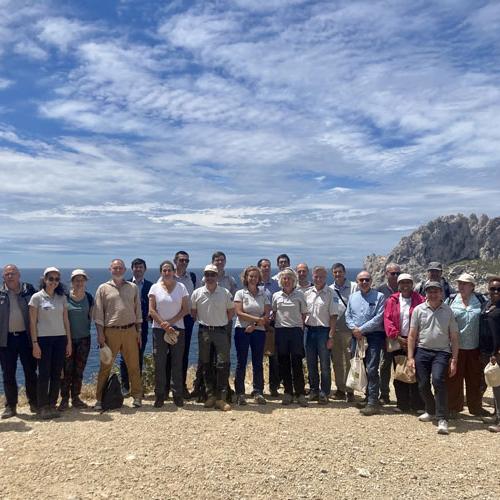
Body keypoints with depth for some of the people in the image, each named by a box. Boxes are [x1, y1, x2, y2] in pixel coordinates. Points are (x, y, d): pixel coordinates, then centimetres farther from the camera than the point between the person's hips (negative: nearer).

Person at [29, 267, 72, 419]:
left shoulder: (62, 298, 8)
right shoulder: (37, 297, -2)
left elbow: (66, 320, 10)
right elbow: (32, 322, -4)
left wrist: (69, 341, 7)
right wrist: (35, 343, -10)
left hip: (60, 338, 4)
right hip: (43, 339, -3)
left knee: (57, 374, 5)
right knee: (44, 374, -1)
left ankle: (52, 405, 15)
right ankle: (43, 407, 9)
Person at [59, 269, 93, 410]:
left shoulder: (89, 297, 3)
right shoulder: (65, 297, -7)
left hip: (84, 338, 3)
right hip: (68, 338, -3)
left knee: (79, 370, 9)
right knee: (67, 370, -2)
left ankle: (76, 398, 20)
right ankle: (64, 399, 10)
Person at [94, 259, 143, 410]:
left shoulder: (133, 287, 10)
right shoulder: (103, 288, 4)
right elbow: (99, 313, 2)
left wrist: (139, 331, 8)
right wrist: (100, 333, -5)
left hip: (130, 331, 2)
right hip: (110, 331, -2)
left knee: (134, 365, 6)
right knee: (106, 366, 3)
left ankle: (137, 396, 17)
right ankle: (99, 399, 14)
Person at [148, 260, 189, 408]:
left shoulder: (181, 287, 4)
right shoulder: (155, 288, 3)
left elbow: (185, 309, 0)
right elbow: (151, 310, -1)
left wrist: (170, 322, -9)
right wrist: (163, 324, -12)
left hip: (178, 329, 0)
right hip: (159, 329, 0)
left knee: (177, 363, 2)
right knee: (159, 363, 1)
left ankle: (178, 395, 11)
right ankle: (160, 396, 11)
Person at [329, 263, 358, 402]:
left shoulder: (354, 287, 1)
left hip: (349, 330, -4)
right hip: (334, 330, 4)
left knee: (349, 361, -1)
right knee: (336, 361, 11)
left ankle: (350, 391, 9)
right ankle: (340, 389, 23)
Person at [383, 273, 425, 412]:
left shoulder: (420, 300, 2)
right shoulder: (392, 300, 7)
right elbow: (387, 320, -2)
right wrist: (398, 337, -12)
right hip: (397, 342, 2)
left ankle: (417, 405, 10)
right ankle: (402, 404, 17)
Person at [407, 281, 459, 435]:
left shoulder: (448, 311, 2)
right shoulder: (418, 309, 2)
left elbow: (454, 337, 4)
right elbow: (412, 335, 3)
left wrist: (454, 360, -1)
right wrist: (410, 357, 0)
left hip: (441, 352, -2)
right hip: (422, 351, 2)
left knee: (438, 381, -20)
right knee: (423, 384, 6)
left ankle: (442, 419, -10)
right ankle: (431, 411, 33)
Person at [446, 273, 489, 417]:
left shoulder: (481, 300, 2)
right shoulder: (451, 300, 0)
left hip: (475, 347, 1)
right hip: (455, 347, -1)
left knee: (475, 379, 13)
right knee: (454, 378, 6)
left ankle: (475, 407, 29)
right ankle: (453, 407, 20)